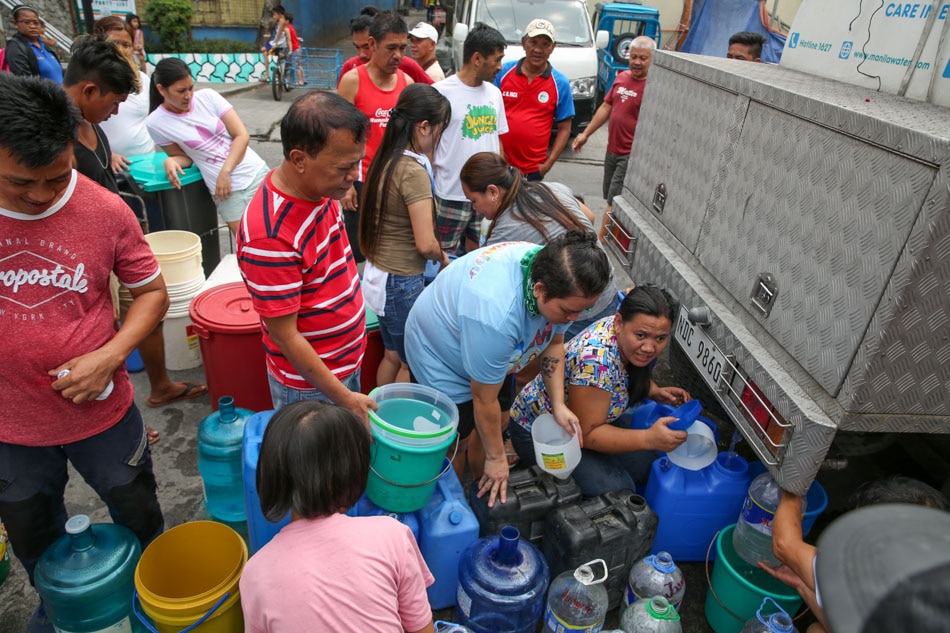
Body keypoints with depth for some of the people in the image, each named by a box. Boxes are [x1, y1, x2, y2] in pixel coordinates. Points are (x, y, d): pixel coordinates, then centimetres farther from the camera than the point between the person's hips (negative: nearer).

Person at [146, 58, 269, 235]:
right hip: (228, 188, -1)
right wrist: (171, 161, -16)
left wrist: (225, 172, -13)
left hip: (256, 172, 2)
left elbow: (242, 135, -4)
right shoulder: (156, 123, -3)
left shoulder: (207, 97, -2)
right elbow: (184, 156, 8)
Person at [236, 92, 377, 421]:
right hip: (310, 384, -8)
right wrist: (342, 397, -20)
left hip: (347, 362, 8)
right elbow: (284, 335, -24)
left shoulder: (319, 186, -6)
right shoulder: (270, 235, -31)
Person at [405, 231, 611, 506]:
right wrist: (496, 458, -15)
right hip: (441, 358, -7)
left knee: (494, 427, 15)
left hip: (492, 354, 7)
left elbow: (553, 342, -3)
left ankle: (484, 493, 40)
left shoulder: (560, 279, -22)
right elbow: (484, 398, -30)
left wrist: (559, 404, -10)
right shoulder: (496, 313, -45)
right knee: (455, 443, 3)